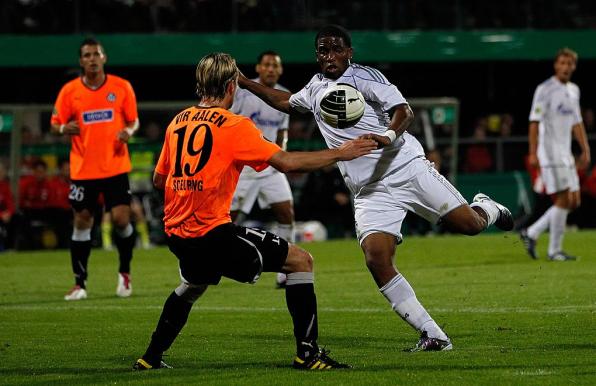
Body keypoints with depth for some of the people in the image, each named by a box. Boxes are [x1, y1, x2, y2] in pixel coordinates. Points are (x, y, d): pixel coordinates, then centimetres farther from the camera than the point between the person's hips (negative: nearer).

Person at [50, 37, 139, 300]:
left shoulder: (121, 87, 0)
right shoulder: (69, 91, -1)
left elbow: (133, 120, 10)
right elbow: (55, 125, 6)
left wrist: (128, 131, -13)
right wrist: (64, 129, -17)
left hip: (115, 167, 0)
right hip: (83, 169, 0)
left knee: (121, 219, -8)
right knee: (82, 223, 2)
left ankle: (124, 272, 16)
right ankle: (79, 283, 11)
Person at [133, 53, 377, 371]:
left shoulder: (177, 122, 11)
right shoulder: (233, 125, -8)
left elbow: (158, 179, 18)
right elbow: (285, 162, -15)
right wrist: (339, 154, -5)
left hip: (176, 232, 8)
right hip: (212, 232, -7)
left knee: (192, 285, 37)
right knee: (300, 260, 0)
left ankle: (151, 358, 36)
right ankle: (307, 352, -4)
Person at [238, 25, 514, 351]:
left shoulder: (364, 76, -3)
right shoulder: (316, 88, 16)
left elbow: (403, 111, -15)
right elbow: (285, 101, 38)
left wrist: (389, 136, -35)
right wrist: (245, 84, 34)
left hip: (407, 168, -4)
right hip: (369, 191, 4)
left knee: (469, 224, -9)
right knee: (376, 260, -18)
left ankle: (486, 209, 33)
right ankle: (432, 336, -14)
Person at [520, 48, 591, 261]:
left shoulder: (574, 90, 14)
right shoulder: (545, 89, -9)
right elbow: (534, 122, -12)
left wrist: (585, 150, 17)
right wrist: (533, 153, -18)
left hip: (566, 153, 8)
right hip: (550, 153, -8)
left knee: (574, 201, 5)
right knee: (563, 200, -11)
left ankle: (531, 233, 14)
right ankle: (554, 250, -3)